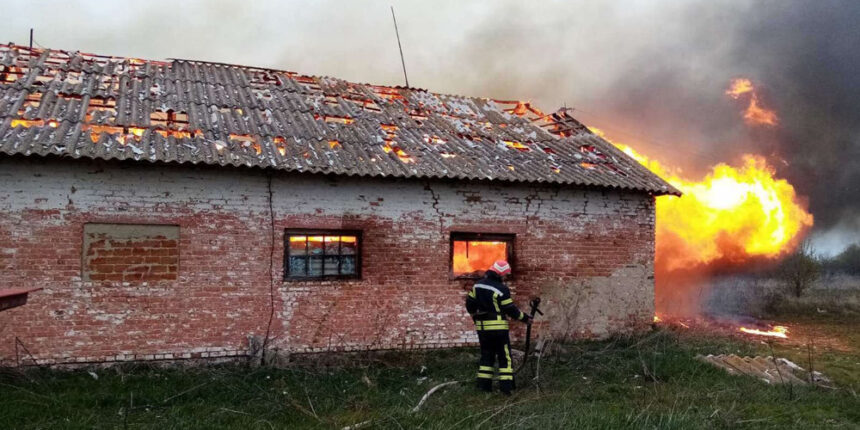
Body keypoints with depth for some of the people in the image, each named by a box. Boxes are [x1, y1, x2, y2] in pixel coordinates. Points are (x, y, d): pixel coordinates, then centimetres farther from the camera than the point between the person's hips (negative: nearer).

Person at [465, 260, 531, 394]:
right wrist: (525, 318, 2)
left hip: (482, 327, 6)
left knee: (486, 355, 15)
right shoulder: (501, 289, -14)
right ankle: (506, 386, 0)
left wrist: (475, 316, 26)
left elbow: (470, 303, 11)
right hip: (498, 327, -6)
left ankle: (483, 384, 14)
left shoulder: (478, 285, 5)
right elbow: (510, 309, -10)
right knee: (504, 356, 3)